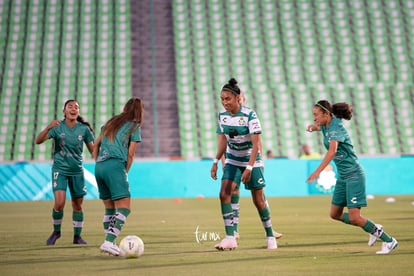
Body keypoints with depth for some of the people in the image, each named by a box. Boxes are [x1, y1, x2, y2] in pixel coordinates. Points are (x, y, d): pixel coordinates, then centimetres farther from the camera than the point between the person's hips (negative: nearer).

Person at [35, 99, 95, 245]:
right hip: (60, 169, -2)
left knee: (78, 204, 7)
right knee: (59, 202, -16)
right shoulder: (57, 126, -9)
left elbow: (92, 149, 3)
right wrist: (48, 128, -34)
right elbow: (38, 141, -17)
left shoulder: (84, 129, -4)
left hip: (77, 171, 2)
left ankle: (77, 236, 23)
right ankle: (56, 231, 8)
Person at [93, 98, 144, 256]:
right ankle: (109, 242, -24)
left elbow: (96, 145, 21)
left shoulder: (111, 122, 23)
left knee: (109, 208, 16)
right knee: (124, 208, -9)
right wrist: (125, 173, 9)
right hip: (115, 166, -7)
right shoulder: (134, 127, 6)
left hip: (99, 167, 7)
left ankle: (109, 243, 14)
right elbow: (130, 154, 0)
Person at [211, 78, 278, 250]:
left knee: (258, 200, 1)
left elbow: (256, 144, -23)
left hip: (252, 160, -4)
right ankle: (230, 238, -16)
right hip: (233, 160, 4)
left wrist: (249, 167, -29)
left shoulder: (249, 115, -20)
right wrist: (216, 162, 2)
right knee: (224, 194, -16)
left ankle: (270, 236, 21)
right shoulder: (222, 115, -4)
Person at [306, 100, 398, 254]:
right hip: (343, 176, 10)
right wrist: (313, 127, 6)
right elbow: (319, 127, 32)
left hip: (354, 174, -10)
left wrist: (317, 171, -48)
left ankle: (389, 241, -2)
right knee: (335, 214, 12)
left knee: (354, 218, -14)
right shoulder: (326, 126, 7)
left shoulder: (336, 128, -20)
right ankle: (374, 230, 25)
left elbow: (332, 151, -37)